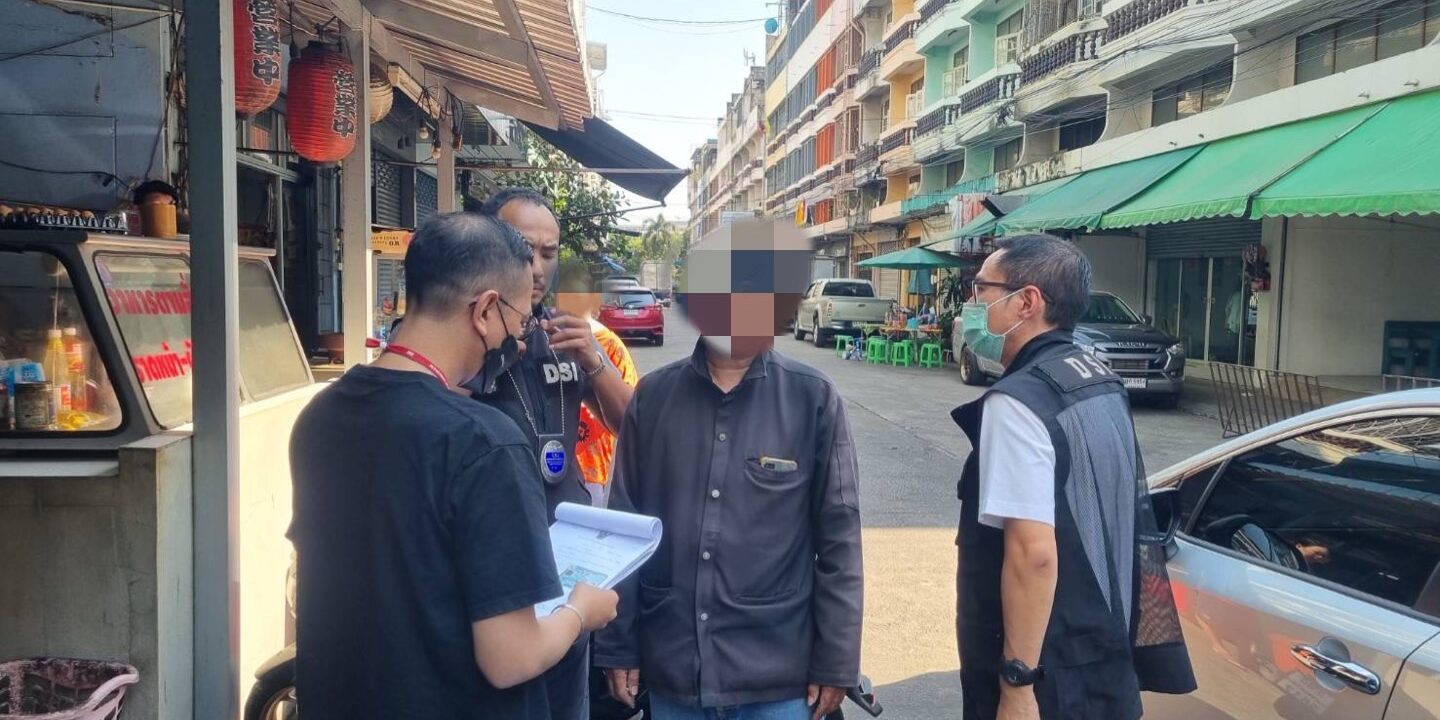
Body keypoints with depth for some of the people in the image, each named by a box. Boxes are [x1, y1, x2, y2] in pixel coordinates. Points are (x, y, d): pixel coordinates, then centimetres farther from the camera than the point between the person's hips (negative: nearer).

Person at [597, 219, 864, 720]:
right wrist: (616, 646, 3)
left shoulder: (814, 399, -7)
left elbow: (838, 540, -4)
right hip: (669, 671, 2)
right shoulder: (653, 395, -2)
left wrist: (836, 664, -3)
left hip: (778, 677, -2)